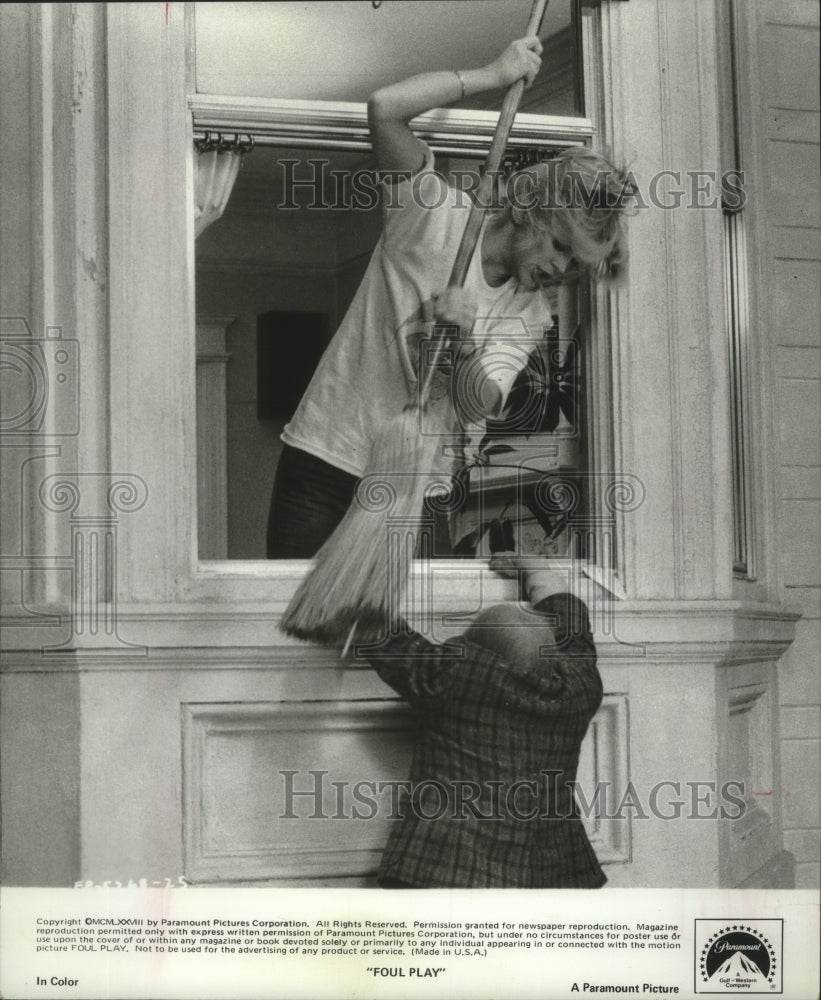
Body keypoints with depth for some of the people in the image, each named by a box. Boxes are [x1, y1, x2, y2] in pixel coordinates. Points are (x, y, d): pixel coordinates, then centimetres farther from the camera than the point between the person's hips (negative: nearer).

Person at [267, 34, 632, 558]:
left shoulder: (537, 306, 5)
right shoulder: (438, 213, -6)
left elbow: (479, 406, -9)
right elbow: (385, 107, -22)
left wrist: (467, 344, -29)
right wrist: (495, 74, -14)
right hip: (326, 462, -4)